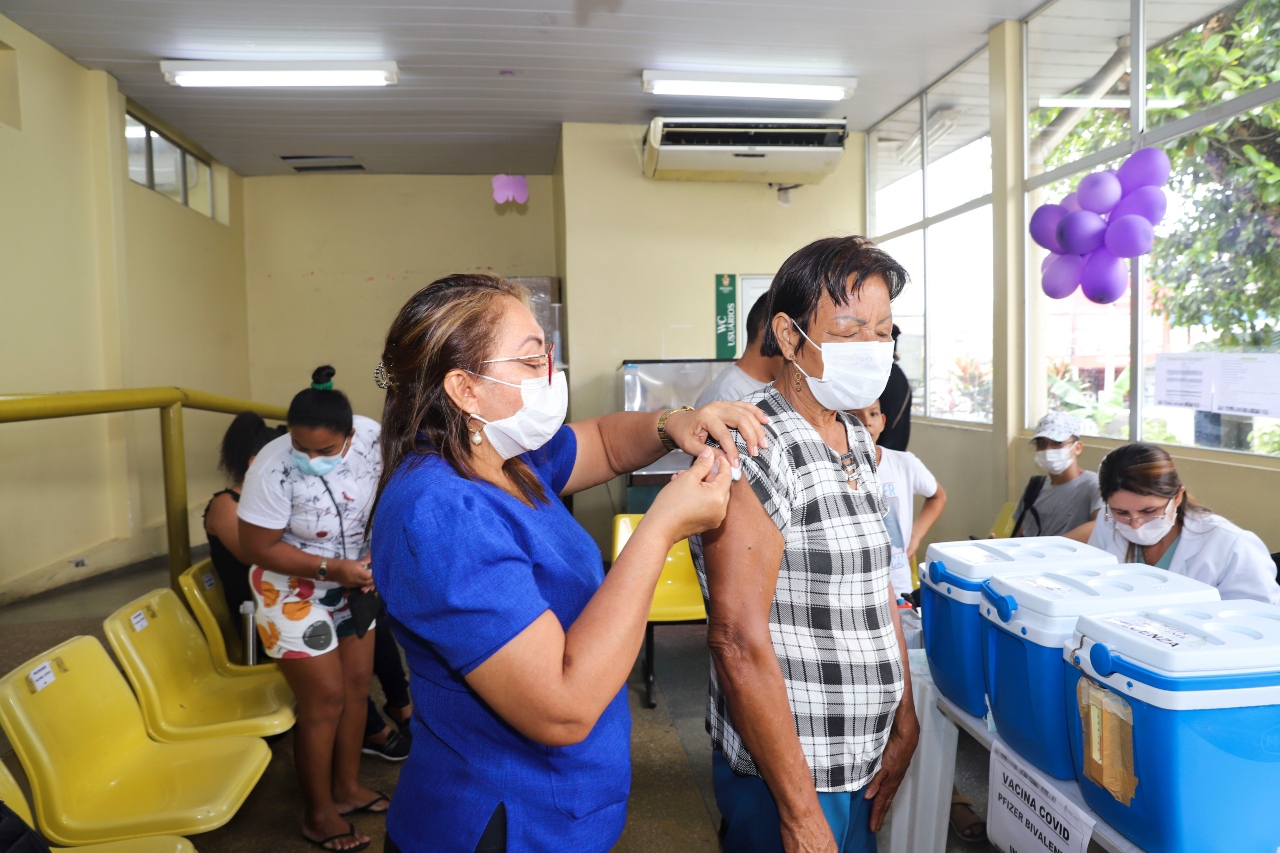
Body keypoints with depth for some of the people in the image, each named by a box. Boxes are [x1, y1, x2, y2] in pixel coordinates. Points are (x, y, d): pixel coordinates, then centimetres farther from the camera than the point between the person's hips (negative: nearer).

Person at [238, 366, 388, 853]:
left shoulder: (372, 437, -20)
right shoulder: (274, 469, -31)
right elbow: (257, 548, -22)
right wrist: (332, 568, -27)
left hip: (352, 581, 5)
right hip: (293, 592, -5)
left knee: (357, 685, 16)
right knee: (325, 700, 2)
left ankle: (347, 787, 37)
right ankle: (318, 814, 24)